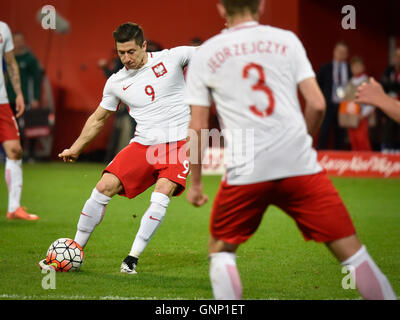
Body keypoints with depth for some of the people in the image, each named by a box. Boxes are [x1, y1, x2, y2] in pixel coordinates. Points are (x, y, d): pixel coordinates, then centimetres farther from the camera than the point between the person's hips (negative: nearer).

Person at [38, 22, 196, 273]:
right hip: (143, 144, 3)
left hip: (178, 142, -3)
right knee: (104, 187, -8)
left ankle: (133, 258, -15)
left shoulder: (171, 58, -3)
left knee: (161, 196, -24)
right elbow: (99, 118, 21)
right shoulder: (116, 83, 7)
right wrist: (76, 148, 24)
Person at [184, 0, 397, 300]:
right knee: (351, 250, 4)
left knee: (221, 250, 19)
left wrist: (195, 182, 17)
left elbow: (198, 126, 8)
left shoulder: (204, 54, 9)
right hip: (300, 164, 0)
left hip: (245, 172, 0)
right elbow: (317, 105, 4)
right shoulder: (286, 40, 9)